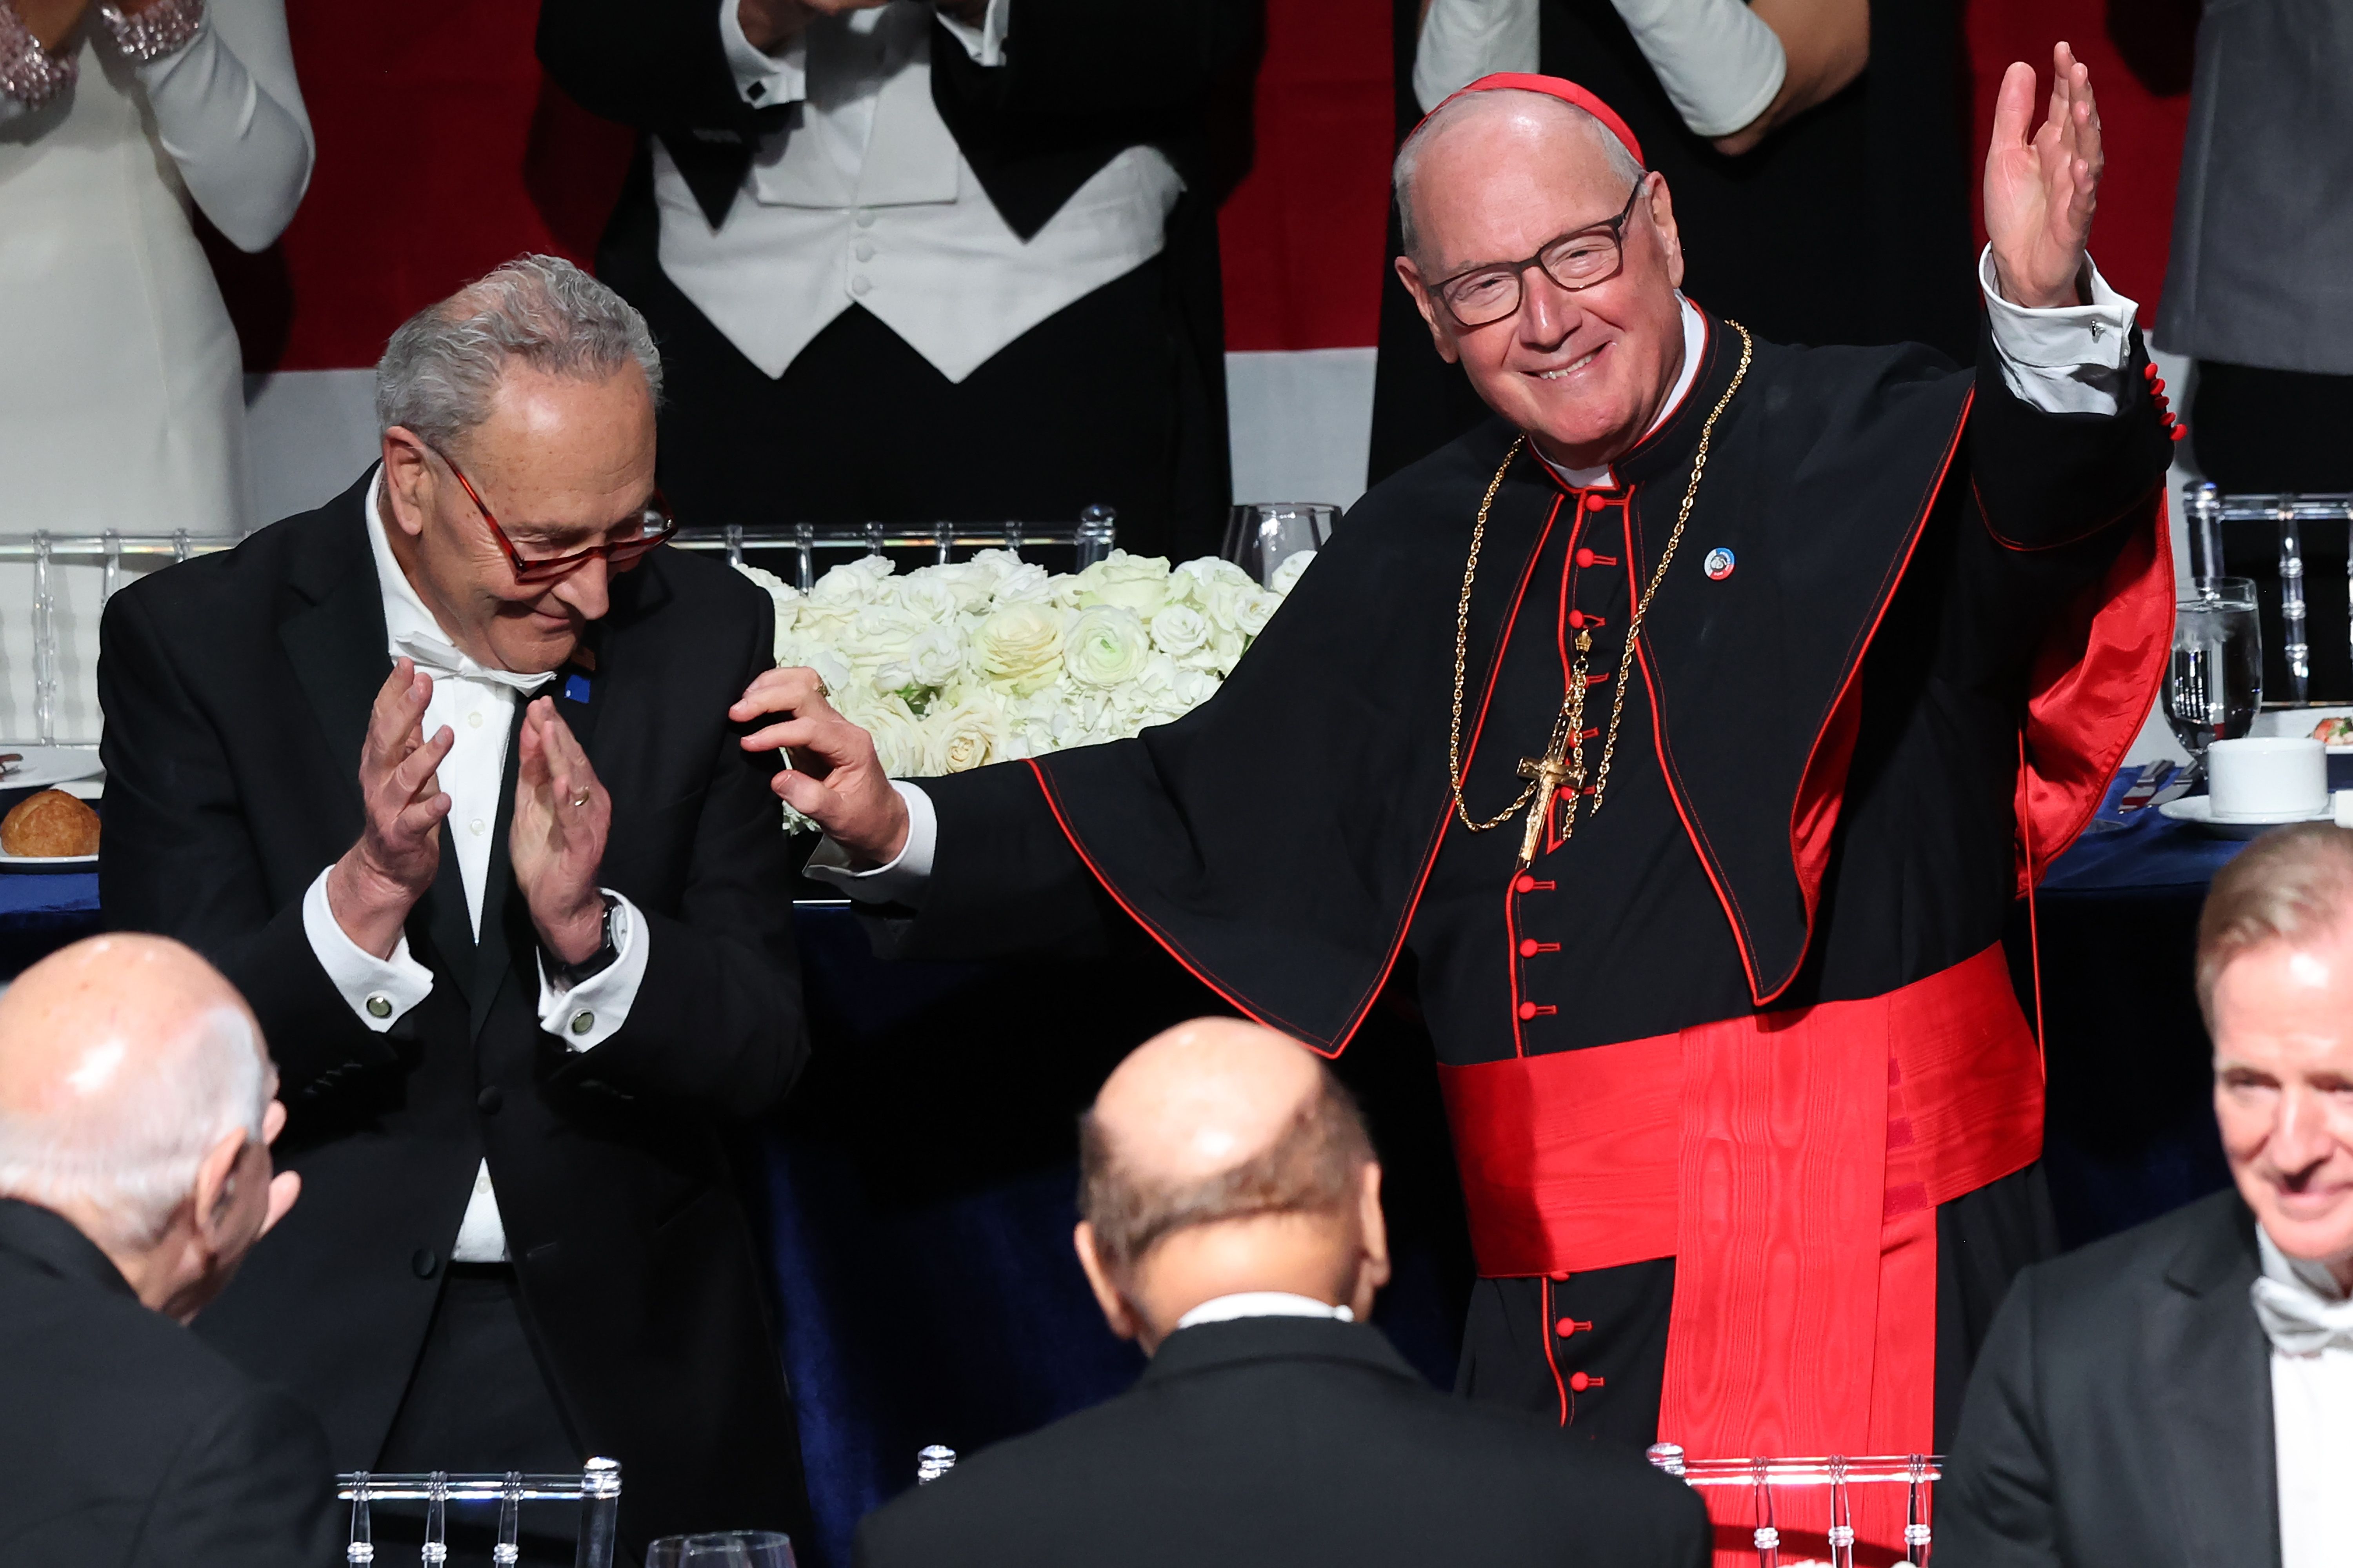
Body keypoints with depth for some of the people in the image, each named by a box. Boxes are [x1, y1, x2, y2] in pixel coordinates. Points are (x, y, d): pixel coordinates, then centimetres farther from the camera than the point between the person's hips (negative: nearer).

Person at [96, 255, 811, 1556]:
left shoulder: (703, 637, 1)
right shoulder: (193, 642, -5)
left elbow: (761, 1057, -2)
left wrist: (590, 929, -20)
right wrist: (364, 896, -27)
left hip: (618, 1364, 2)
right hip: (307, 1359, -1)